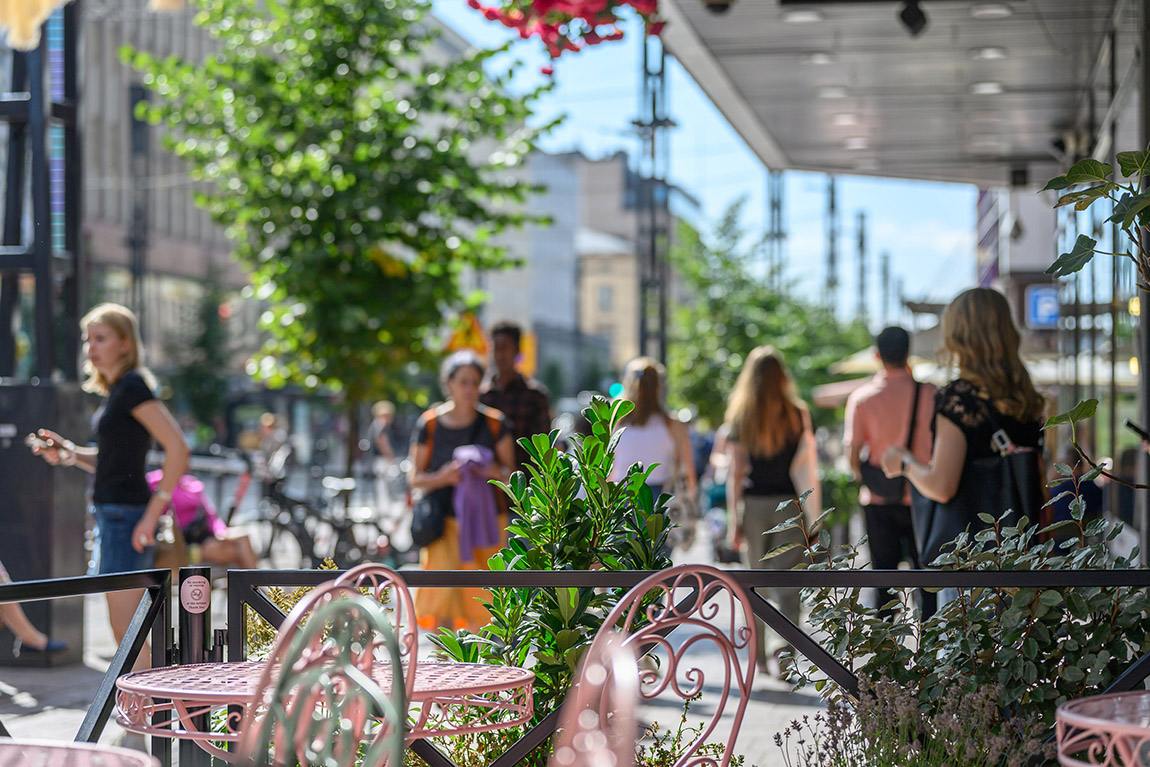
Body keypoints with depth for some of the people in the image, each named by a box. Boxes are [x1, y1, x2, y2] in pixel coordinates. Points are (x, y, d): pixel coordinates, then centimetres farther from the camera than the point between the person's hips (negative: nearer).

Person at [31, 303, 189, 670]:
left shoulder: (133, 385, -14)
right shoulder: (116, 389, 15)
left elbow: (178, 449, -22)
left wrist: (153, 513, -21)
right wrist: (68, 453, 8)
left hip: (126, 515, -10)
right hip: (111, 515, 10)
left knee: (125, 630, -9)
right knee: (123, 630, 13)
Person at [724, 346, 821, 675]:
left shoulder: (740, 417, 0)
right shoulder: (797, 415, -2)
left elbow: (735, 473, -2)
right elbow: (807, 466, -1)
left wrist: (734, 521, 2)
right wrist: (813, 514, 6)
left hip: (753, 504, 1)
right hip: (788, 503, -1)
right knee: (788, 581, -2)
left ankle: (759, 656, 19)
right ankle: (785, 647, -21)